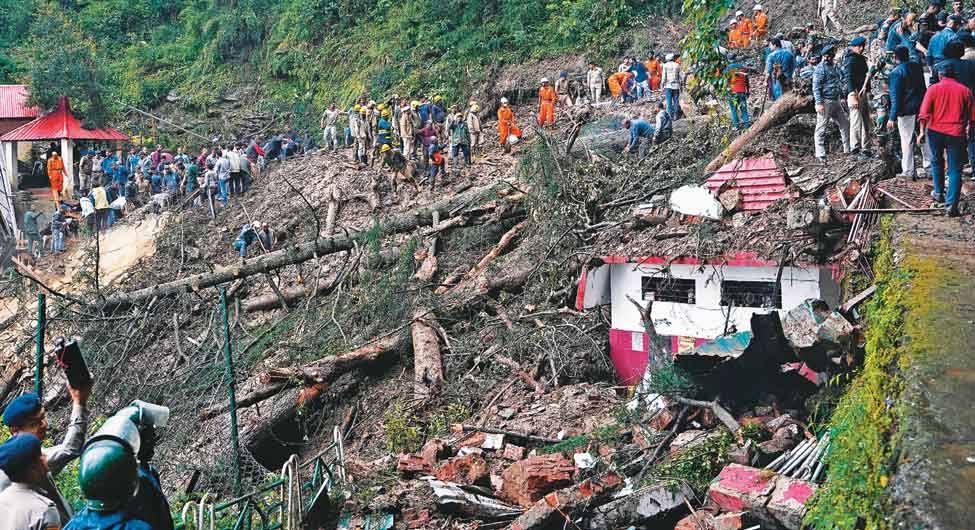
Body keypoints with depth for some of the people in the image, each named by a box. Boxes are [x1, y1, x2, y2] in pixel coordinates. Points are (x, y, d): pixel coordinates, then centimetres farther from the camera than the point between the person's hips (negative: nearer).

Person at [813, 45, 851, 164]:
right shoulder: (821, 68, -10)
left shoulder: (834, 67, 17)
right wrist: (819, 103, -21)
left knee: (845, 123, 11)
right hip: (825, 102, -9)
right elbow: (816, 86, -15)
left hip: (836, 102, 9)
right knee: (821, 128, -4)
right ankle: (821, 154, -2)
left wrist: (842, 97, 24)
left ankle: (848, 149, 19)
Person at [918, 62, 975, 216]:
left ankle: (939, 193, 32)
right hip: (956, 134, 0)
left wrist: (922, 132, -3)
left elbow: (924, 113, -8)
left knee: (937, 162, 24)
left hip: (935, 132, 0)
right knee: (955, 169, 2)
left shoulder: (933, 89, -1)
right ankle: (952, 206, -4)